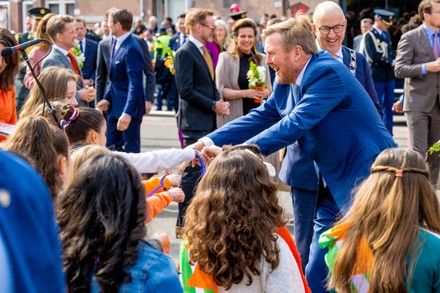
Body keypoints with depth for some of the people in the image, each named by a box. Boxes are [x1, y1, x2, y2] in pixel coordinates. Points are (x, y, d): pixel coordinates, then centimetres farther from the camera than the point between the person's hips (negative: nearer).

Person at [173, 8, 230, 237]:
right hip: (195, 122, -9)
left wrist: (218, 102, 4)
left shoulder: (204, 51, 16)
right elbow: (186, 90, -19)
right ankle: (183, 222, -2)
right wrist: (213, 105, -15)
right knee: (193, 172, -7)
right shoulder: (185, 53, -12)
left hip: (208, 122, 9)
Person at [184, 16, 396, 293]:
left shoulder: (328, 72, -21)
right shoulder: (287, 83, 5)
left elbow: (297, 122, -30)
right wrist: (209, 142, -7)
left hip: (367, 175, -9)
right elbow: (261, 117, 3)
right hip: (335, 181, 9)